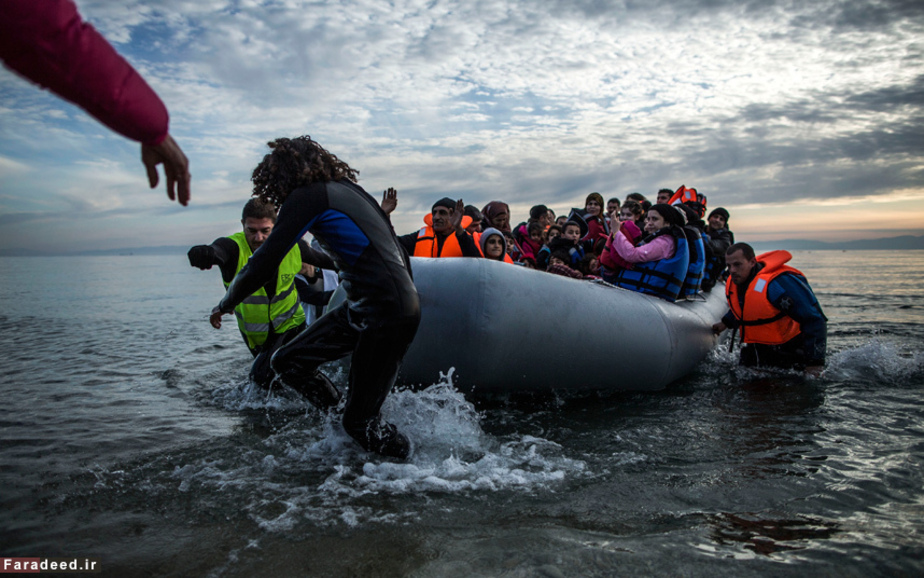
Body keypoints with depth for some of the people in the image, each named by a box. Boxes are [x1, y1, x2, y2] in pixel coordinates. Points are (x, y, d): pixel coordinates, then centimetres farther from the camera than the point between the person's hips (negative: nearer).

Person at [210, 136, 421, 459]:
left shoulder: (307, 197, -7)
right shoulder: (349, 190, 17)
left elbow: (265, 262, -11)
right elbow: (399, 253, 22)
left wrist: (226, 304, 5)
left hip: (386, 317, -9)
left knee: (360, 422, 3)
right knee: (288, 362, 11)